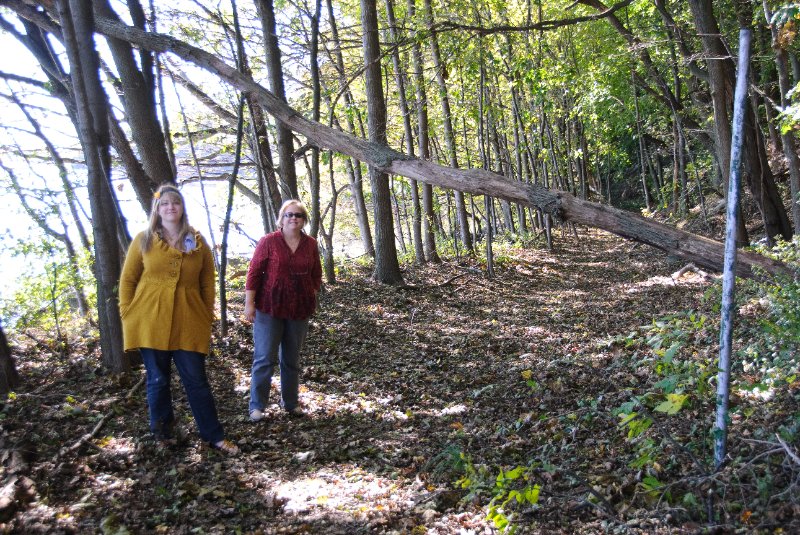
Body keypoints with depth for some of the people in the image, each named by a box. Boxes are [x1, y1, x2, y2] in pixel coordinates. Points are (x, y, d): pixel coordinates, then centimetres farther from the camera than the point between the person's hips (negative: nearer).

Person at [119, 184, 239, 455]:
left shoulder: (198, 242, 7)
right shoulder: (144, 240, 3)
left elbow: (207, 283, 10)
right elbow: (127, 280, 6)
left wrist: (208, 316, 6)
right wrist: (127, 315, 0)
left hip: (189, 323, 0)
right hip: (150, 323, 0)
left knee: (196, 380, 2)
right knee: (157, 380, 10)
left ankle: (213, 435, 11)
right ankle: (162, 432, 26)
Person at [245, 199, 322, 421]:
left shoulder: (310, 244, 6)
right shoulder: (268, 242, -5)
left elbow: (316, 274, 13)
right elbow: (254, 272, -6)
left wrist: (312, 298, 7)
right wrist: (249, 303, -9)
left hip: (299, 311, 4)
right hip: (269, 309, -3)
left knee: (292, 359, 14)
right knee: (265, 358, -2)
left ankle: (290, 402, 26)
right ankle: (257, 406, 7)